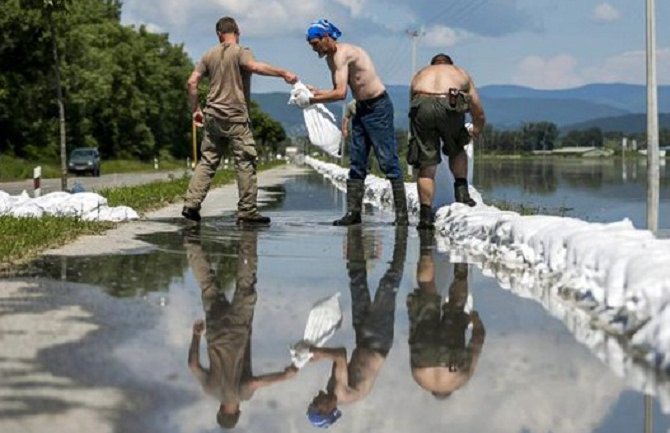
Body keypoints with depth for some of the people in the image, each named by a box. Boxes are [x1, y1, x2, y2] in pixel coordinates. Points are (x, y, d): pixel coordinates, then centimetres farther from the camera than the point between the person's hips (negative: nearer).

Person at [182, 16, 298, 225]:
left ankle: (191, 204, 4)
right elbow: (254, 66, -26)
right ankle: (247, 211, -4)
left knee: (207, 161, 10)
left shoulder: (210, 55, 12)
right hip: (235, 116, -6)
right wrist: (283, 73, -28)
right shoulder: (240, 52, -5)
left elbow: (192, 81, 9)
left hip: (212, 116, 6)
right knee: (245, 162, -2)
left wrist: (195, 109, 18)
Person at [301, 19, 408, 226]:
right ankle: (353, 212, 6)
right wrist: (314, 91, 1)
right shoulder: (331, 58, 12)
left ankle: (402, 214, -6)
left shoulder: (342, 53, -18)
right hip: (361, 109, 10)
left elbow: (340, 93, -26)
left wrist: (313, 99, -20)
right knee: (356, 163, 5)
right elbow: (337, 91, 15)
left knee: (388, 161, -8)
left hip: (378, 107, -10)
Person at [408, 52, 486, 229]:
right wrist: (476, 131, 53)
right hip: (449, 106, -1)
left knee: (426, 165, 5)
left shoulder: (420, 74, 38)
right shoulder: (461, 73, 35)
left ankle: (425, 215, 0)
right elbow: (479, 112, 35)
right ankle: (461, 191, 14)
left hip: (422, 106, 1)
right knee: (457, 150, 28)